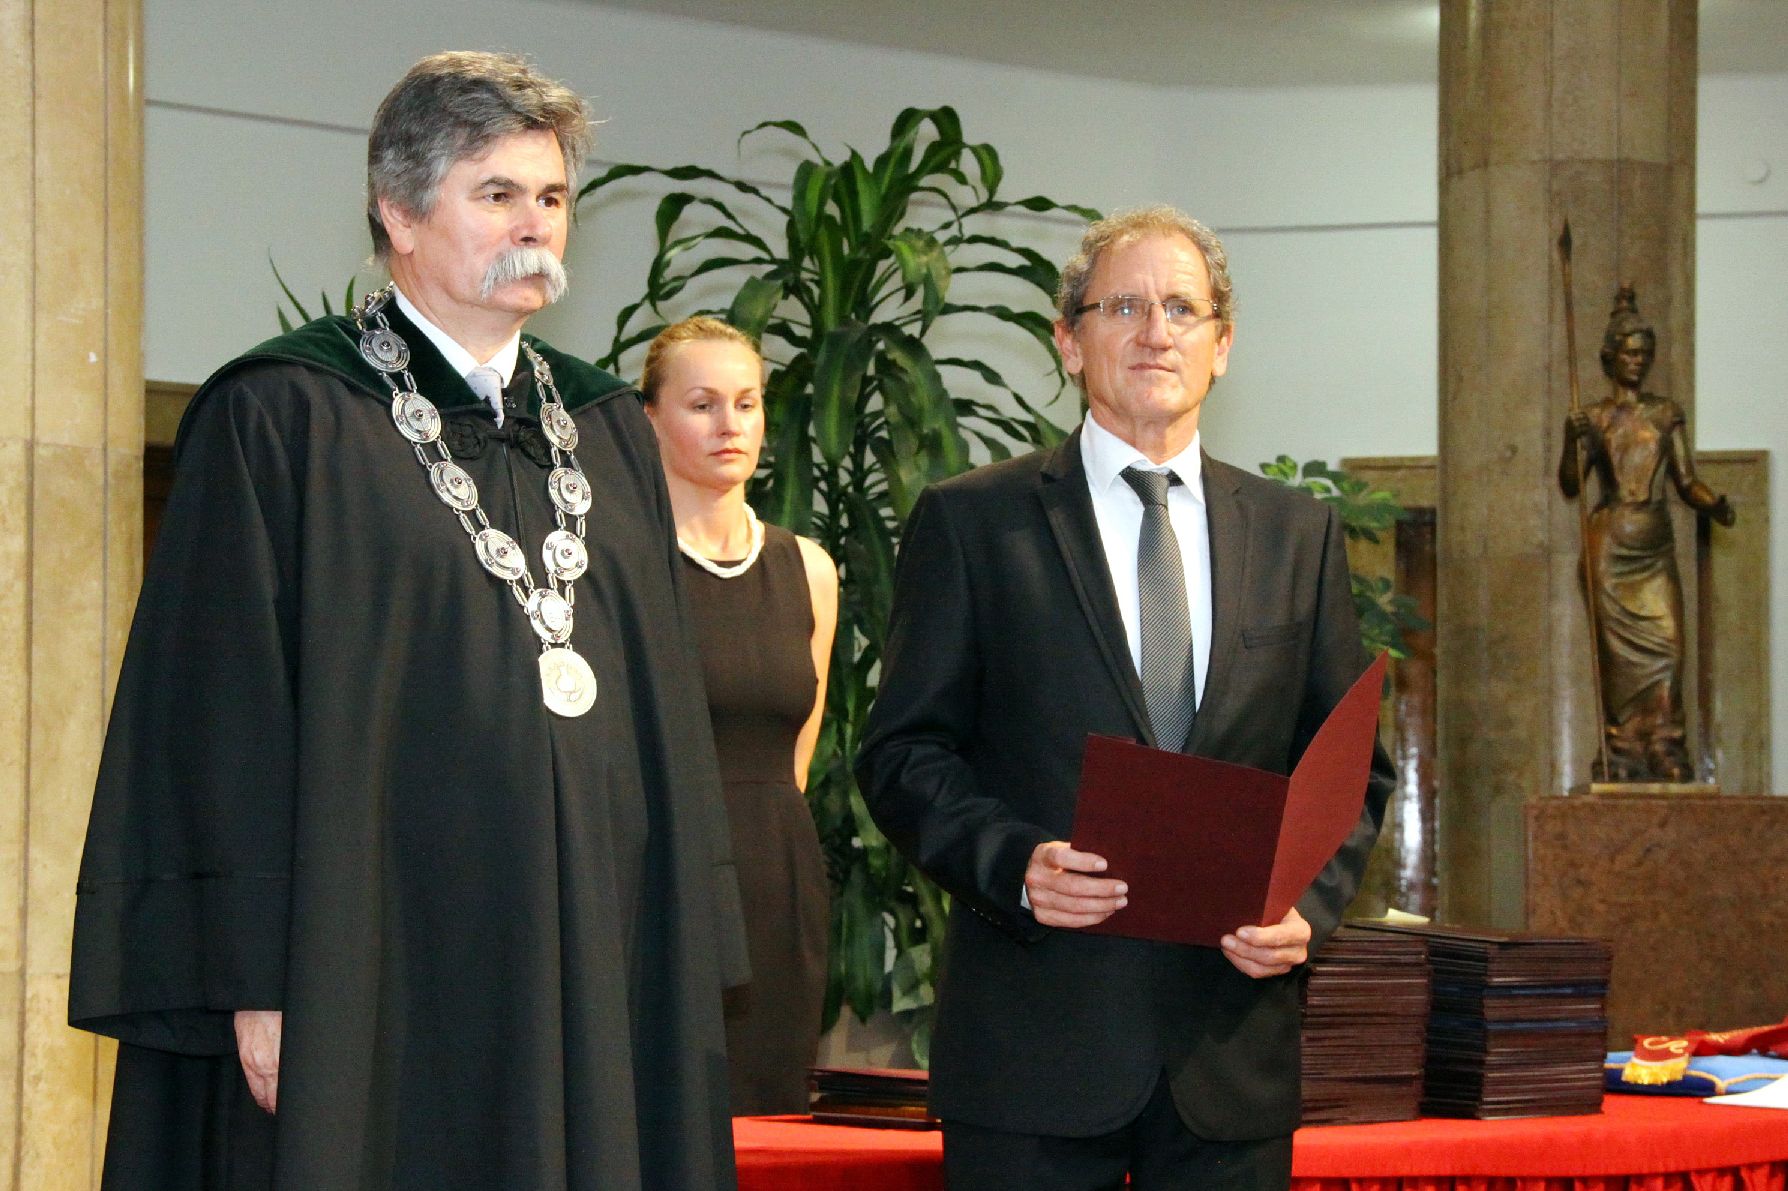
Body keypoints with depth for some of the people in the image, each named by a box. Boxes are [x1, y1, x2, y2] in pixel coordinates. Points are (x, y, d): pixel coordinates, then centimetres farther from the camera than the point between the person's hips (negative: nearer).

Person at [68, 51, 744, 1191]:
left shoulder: (610, 434, 15)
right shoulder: (280, 416, -3)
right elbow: (224, 718, -8)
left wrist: (689, 959, 10)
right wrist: (258, 986, -14)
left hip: (596, 965, 5)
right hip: (375, 979, -5)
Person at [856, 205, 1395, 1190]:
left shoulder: (1298, 535, 13)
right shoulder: (971, 522, 5)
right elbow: (903, 753, 1)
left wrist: (1310, 904, -5)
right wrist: (1014, 862, -16)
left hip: (1232, 1042, 3)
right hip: (1037, 1036, -3)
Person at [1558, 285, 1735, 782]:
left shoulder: (1666, 414, 13)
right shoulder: (1596, 417, 5)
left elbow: (1686, 480, 11)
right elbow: (1570, 485, -3)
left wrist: (1714, 504, -8)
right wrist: (1572, 441, -20)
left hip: (1657, 545, 3)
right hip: (1611, 543, -3)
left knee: (1666, 643, -8)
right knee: (1619, 647, -6)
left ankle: (1664, 751, -6)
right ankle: (1621, 754, -4)